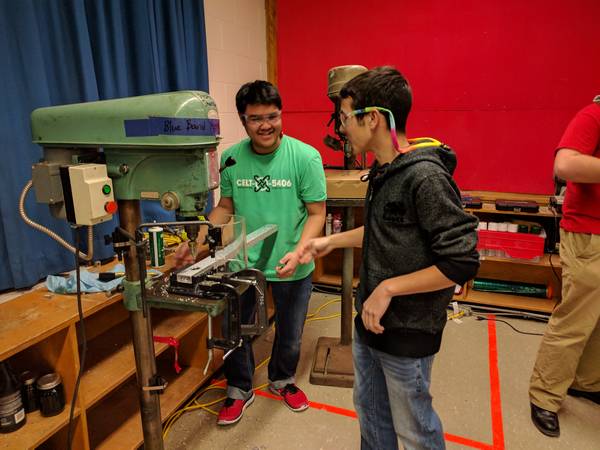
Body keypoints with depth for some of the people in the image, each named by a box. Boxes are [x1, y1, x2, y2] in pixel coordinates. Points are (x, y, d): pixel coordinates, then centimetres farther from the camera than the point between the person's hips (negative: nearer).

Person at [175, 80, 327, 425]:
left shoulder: (305, 156, -15)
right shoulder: (231, 158, -5)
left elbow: (317, 213, -11)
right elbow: (226, 208, 6)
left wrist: (298, 252, -27)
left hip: (292, 268, -1)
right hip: (243, 263, 2)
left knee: (290, 335, 19)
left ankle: (282, 380, 51)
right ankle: (240, 390, 44)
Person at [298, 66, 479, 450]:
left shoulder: (426, 177, -24)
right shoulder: (384, 170, 3)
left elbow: (461, 263, -24)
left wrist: (389, 288, -22)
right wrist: (332, 241, 9)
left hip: (407, 331, -8)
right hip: (371, 319, 8)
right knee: (369, 410, 25)